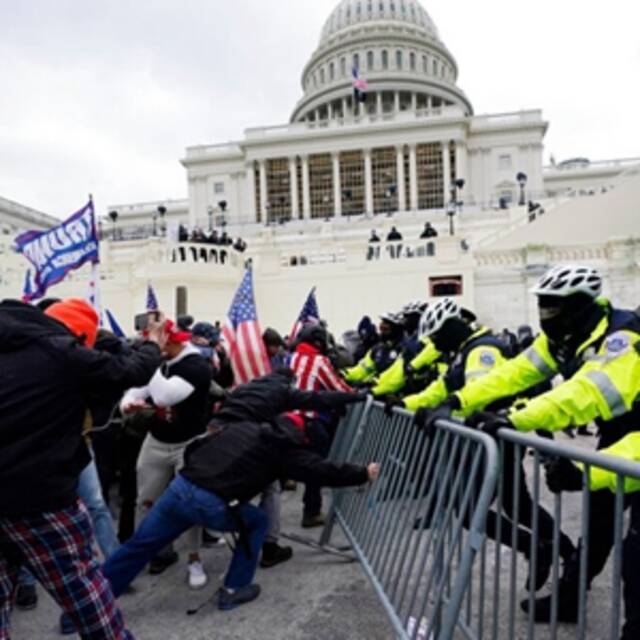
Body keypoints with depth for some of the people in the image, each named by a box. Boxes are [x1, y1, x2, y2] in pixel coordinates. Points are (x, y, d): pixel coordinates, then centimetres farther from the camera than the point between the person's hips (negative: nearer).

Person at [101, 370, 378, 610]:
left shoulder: (240, 426, 20)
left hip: (180, 487, 5)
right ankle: (232, 591, 26)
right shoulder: (284, 449, 8)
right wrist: (363, 474, 21)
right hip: (212, 506, -4)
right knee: (257, 522, 22)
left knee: (139, 546, 19)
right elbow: (323, 471, 12)